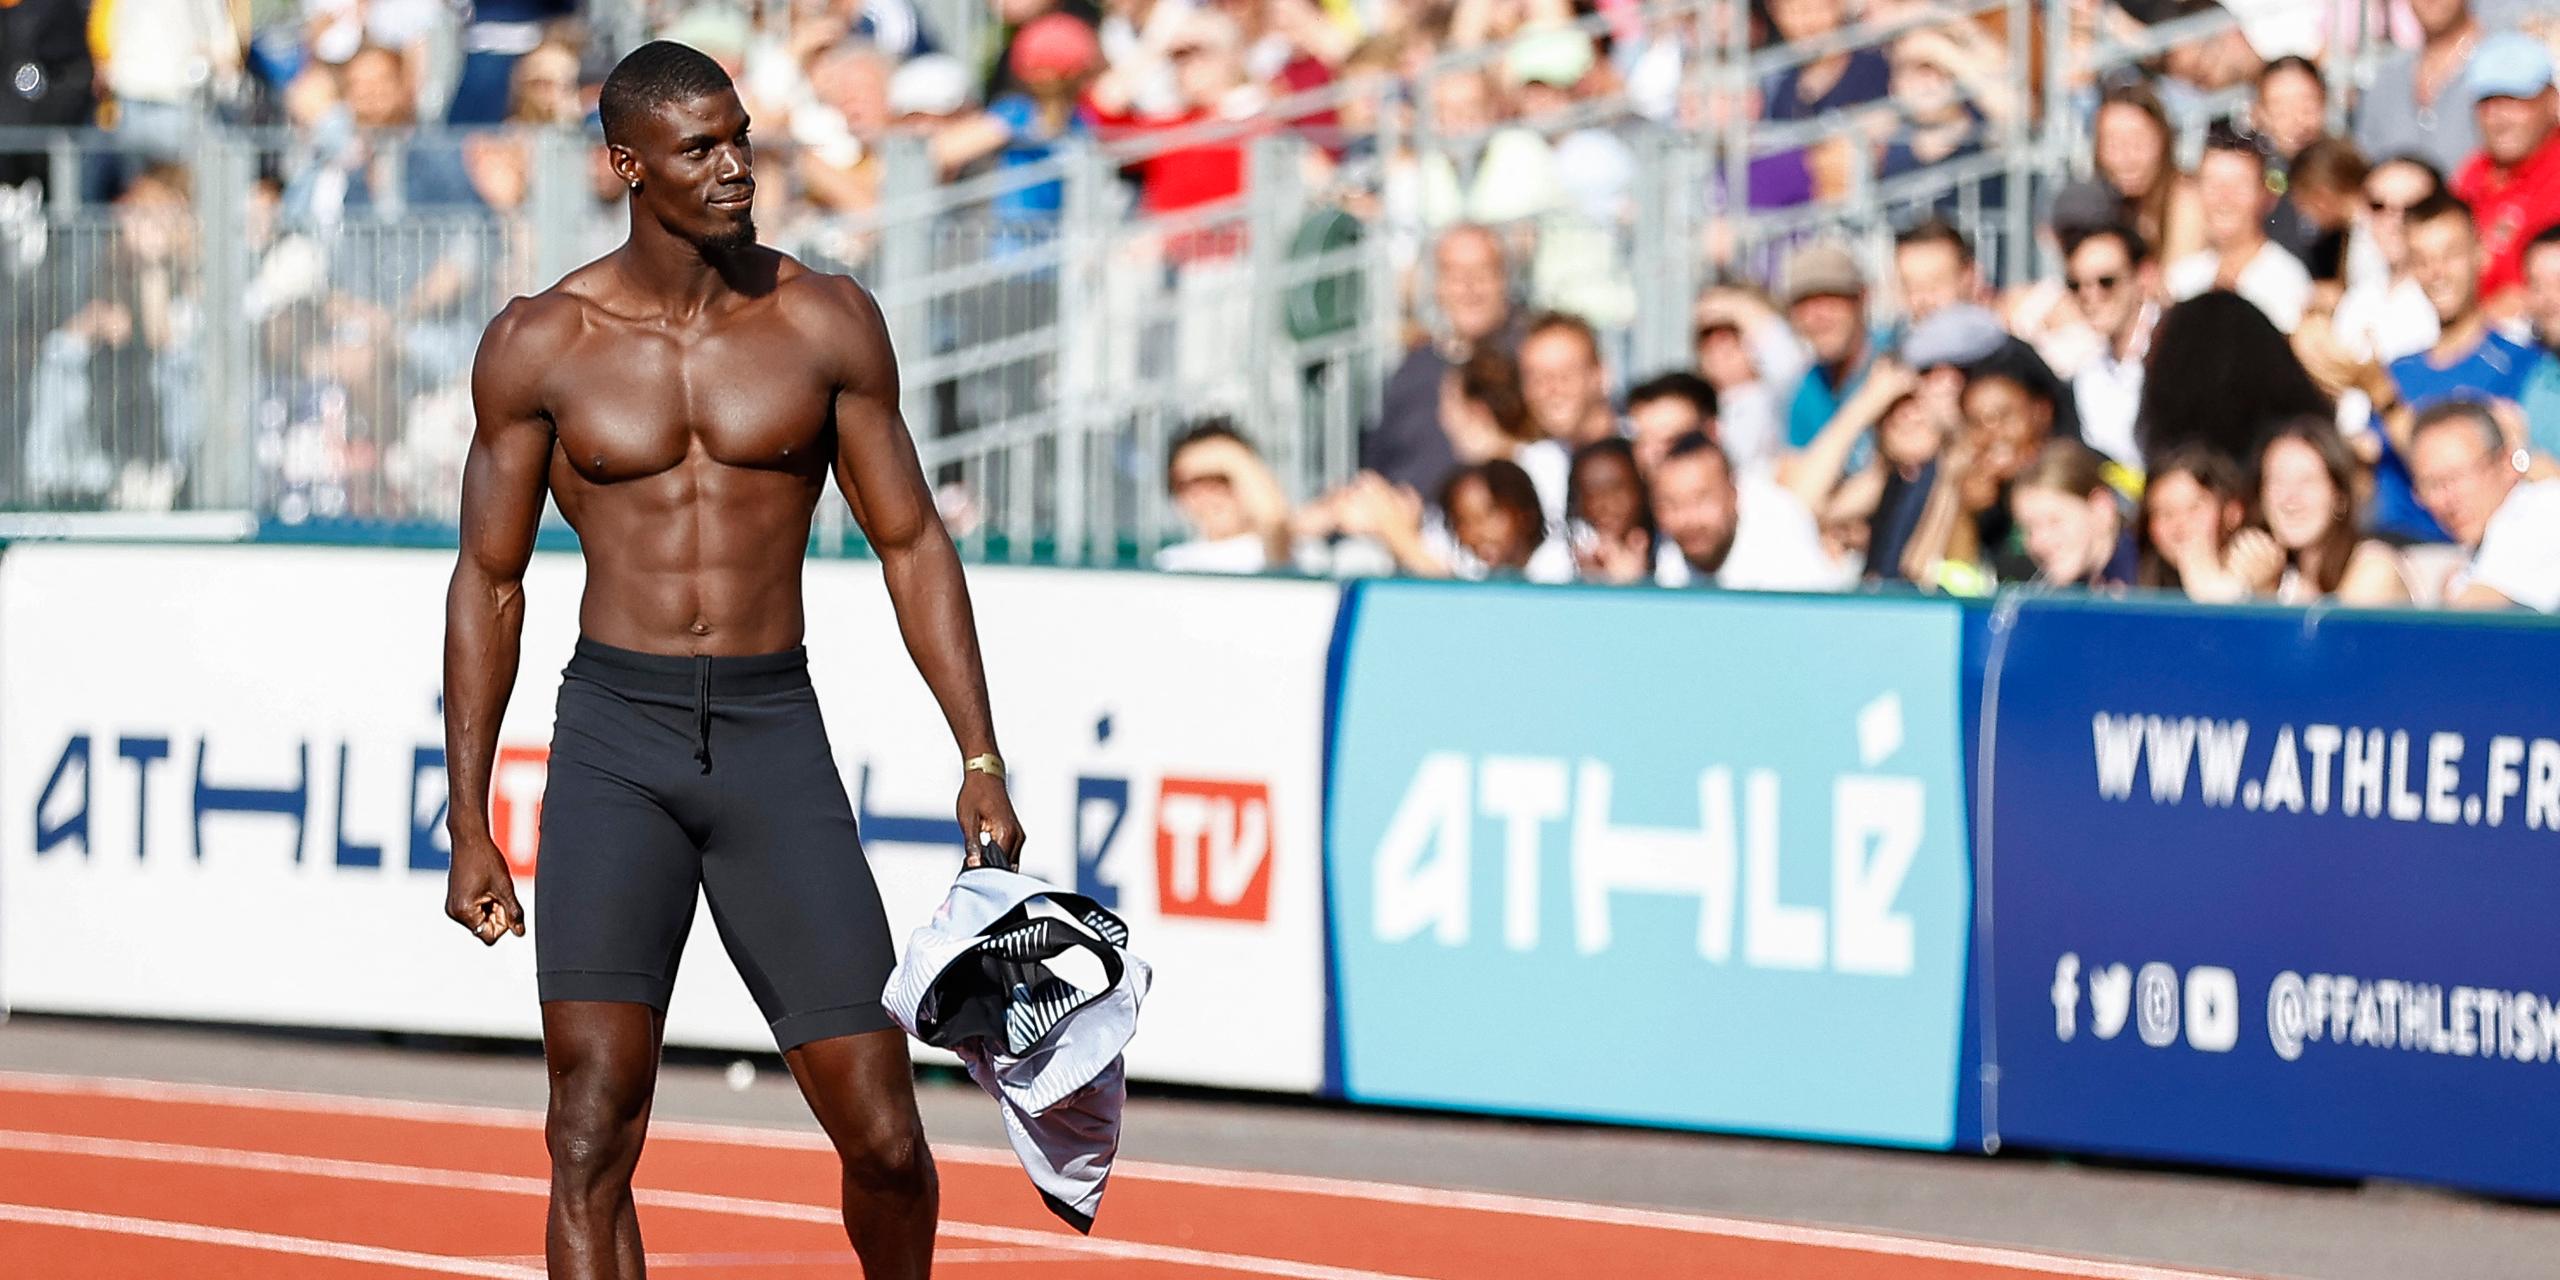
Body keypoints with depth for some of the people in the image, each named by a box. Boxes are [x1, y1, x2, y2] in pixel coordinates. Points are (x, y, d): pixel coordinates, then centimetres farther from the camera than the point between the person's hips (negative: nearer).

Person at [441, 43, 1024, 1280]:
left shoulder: (827, 322, 3)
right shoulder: (539, 345, 1)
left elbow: (912, 545, 9)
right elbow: (488, 581, 8)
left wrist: (981, 762, 1)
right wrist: (468, 828, 4)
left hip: (774, 733, 1)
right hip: (612, 742, -1)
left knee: (881, 1134, 0)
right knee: (592, 1129, -14)